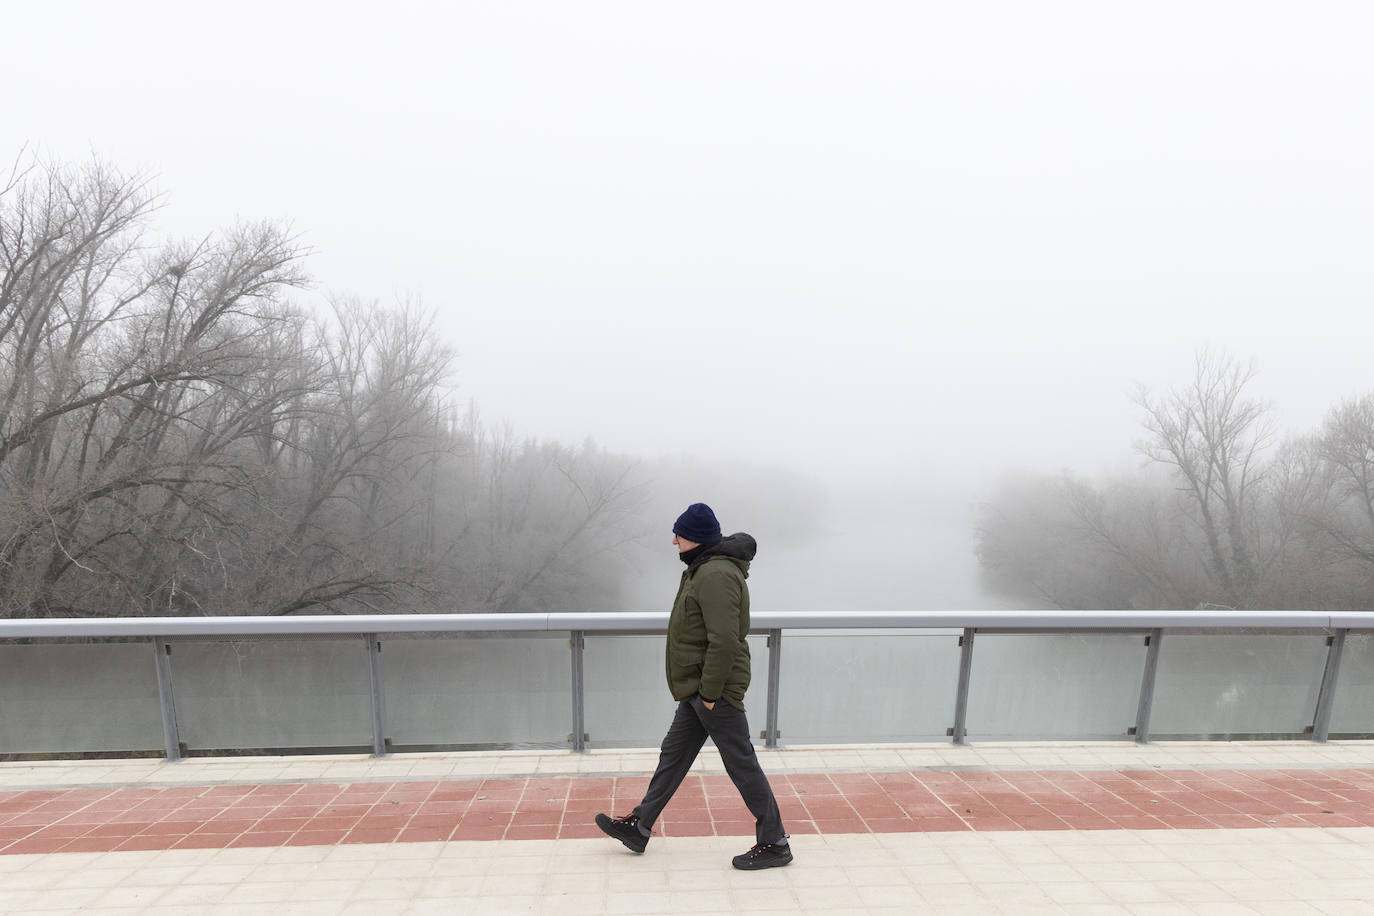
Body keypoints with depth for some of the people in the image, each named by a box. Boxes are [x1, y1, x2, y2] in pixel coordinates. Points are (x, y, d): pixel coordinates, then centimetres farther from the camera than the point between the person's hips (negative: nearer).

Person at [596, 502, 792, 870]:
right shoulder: (705, 568, 11)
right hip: (697, 688, 11)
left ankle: (774, 844, 18)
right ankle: (640, 826, 32)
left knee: (742, 764, 2)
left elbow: (725, 641, -28)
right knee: (673, 755, 18)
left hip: (716, 691, -11)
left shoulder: (717, 576, -23)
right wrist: (701, 689, 18)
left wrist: (710, 692, -21)